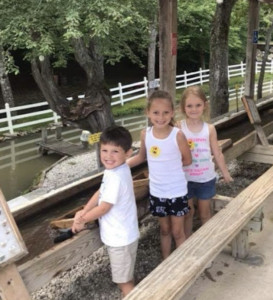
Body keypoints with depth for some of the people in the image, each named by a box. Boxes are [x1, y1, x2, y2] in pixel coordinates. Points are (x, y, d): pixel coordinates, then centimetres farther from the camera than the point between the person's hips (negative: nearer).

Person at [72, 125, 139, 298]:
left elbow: (103, 208, -22)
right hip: (122, 234, 9)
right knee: (126, 277, 26)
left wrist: (81, 220, -7)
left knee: (124, 281, 8)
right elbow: (100, 193, 10)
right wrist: (83, 212, 0)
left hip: (120, 237, -9)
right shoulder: (115, 169, 0)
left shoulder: (116, 177, -30)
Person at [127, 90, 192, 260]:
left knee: (177, 232, 12)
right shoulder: (145, 134, -8)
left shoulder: (177, 135, -17)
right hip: (157, 192, 3)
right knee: (165, 229, 21)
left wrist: (169, 165, -2)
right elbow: (142, 156, 9)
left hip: (177, 191, -3)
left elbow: (187, 160, -4)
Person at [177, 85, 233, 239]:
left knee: (205, 212, 17)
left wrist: (226, 173, 9)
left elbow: (217, 153, 4)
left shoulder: (210, 129, -5)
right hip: (186, 179, -1)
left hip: (206, 178, 1)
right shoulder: (179, 127, -11)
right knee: (187, 212, 15)